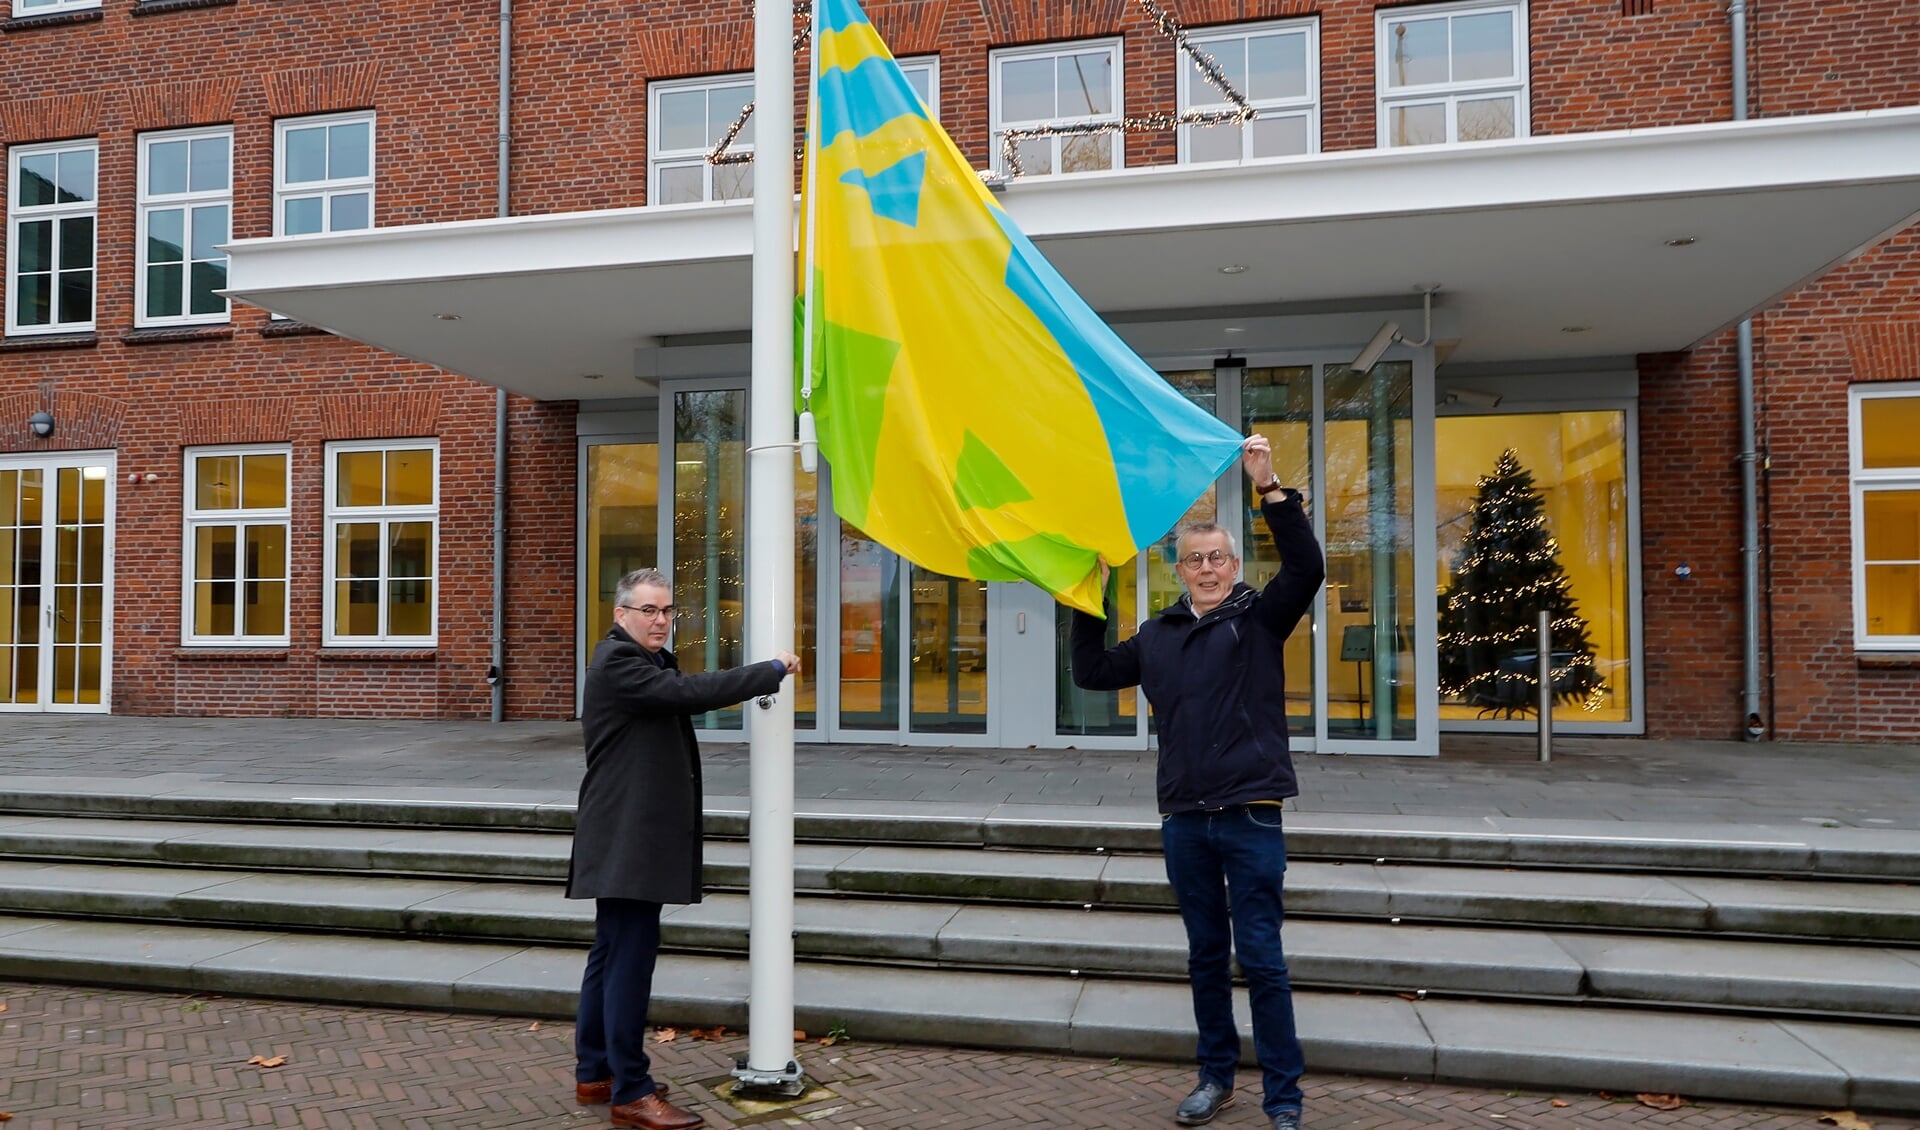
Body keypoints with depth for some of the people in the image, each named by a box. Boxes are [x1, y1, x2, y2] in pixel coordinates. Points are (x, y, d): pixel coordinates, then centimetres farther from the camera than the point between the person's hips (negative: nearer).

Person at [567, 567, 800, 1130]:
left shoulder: (648, 661, 19)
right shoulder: (618, 662, -16)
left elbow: (683, 696, 13)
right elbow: (690, 692, -26)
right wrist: (772, 670, -20)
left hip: (634, 839, 11)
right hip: (626, 840, -11)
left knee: (612, 955, 17)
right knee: (629, 961, -7)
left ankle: (595, 1073, 28)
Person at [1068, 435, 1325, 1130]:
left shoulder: (1259, 617, 0)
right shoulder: (1158, 636, 12)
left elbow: (1307, 569, -17)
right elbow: (1092, 673, 15)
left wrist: (1269, 489, -25)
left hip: (1250, 816, -4)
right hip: (1184, 819, 5)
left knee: (1261, 957, -1)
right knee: (1205, 956, 15)